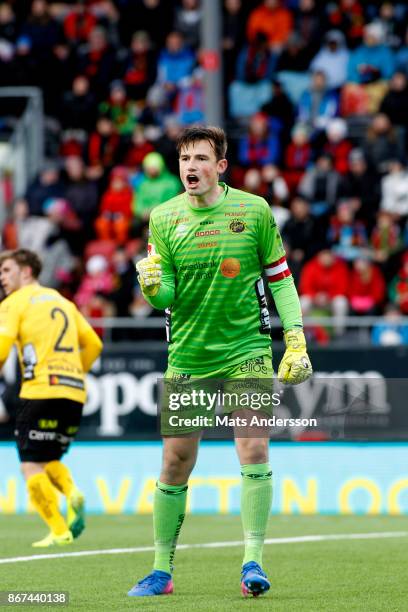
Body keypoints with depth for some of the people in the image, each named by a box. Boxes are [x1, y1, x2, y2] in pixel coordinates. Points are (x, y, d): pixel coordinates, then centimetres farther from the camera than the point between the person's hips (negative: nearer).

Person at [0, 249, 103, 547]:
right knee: (48, 460, 20)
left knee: (32, 466, -1)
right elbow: (94, 344, 21)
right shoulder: (62, 302, 22)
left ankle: (59, 531, -10)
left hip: (41, 391, -7)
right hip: (74, 394, 7)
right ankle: (72, 494, -9)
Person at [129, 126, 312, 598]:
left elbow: (280, 277, 6)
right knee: (175, 462, 4)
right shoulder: (163, 218, 0)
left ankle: (253, 562, -10)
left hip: (246, 349, -1)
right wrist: (152, 286, -24)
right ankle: (161, 571, 15)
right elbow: (165, 298, -1)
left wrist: (295, 340, 0)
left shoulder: (254, 211, -3)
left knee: (253, 448, -15)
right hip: (187, 353, 1)